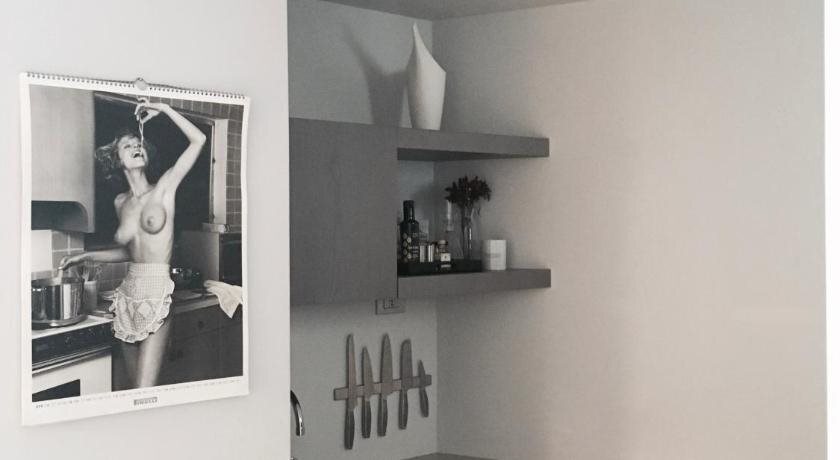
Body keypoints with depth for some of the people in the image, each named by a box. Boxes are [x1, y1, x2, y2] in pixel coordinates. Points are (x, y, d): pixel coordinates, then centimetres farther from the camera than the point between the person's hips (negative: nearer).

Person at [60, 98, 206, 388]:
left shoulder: (164, 188, 1)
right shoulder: (120, 202, 13)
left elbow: (198, 140, -7)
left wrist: (163, 109, -2)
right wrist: (86, 257, 20)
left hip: (156, 296, -5)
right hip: (128, 296, 5)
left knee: (144, 394, -13)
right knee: (136, 389, 8)